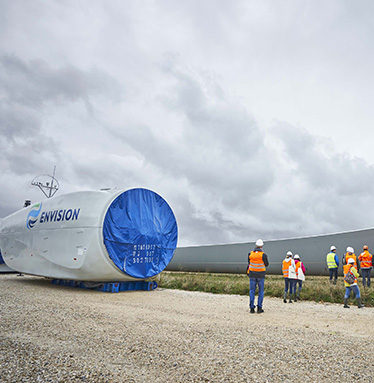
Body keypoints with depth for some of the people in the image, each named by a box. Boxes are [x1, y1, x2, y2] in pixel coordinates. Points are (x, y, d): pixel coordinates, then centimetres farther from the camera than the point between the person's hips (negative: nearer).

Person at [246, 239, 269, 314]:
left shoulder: (250, 254, -4)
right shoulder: (263, 255, -12)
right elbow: (266, 264, 2)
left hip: (252, 274, 2)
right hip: (261, 275, -2)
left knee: (252, 291, 8)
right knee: (261, 291, 10)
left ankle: (252, 308, 5)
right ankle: (259, 308, 8)